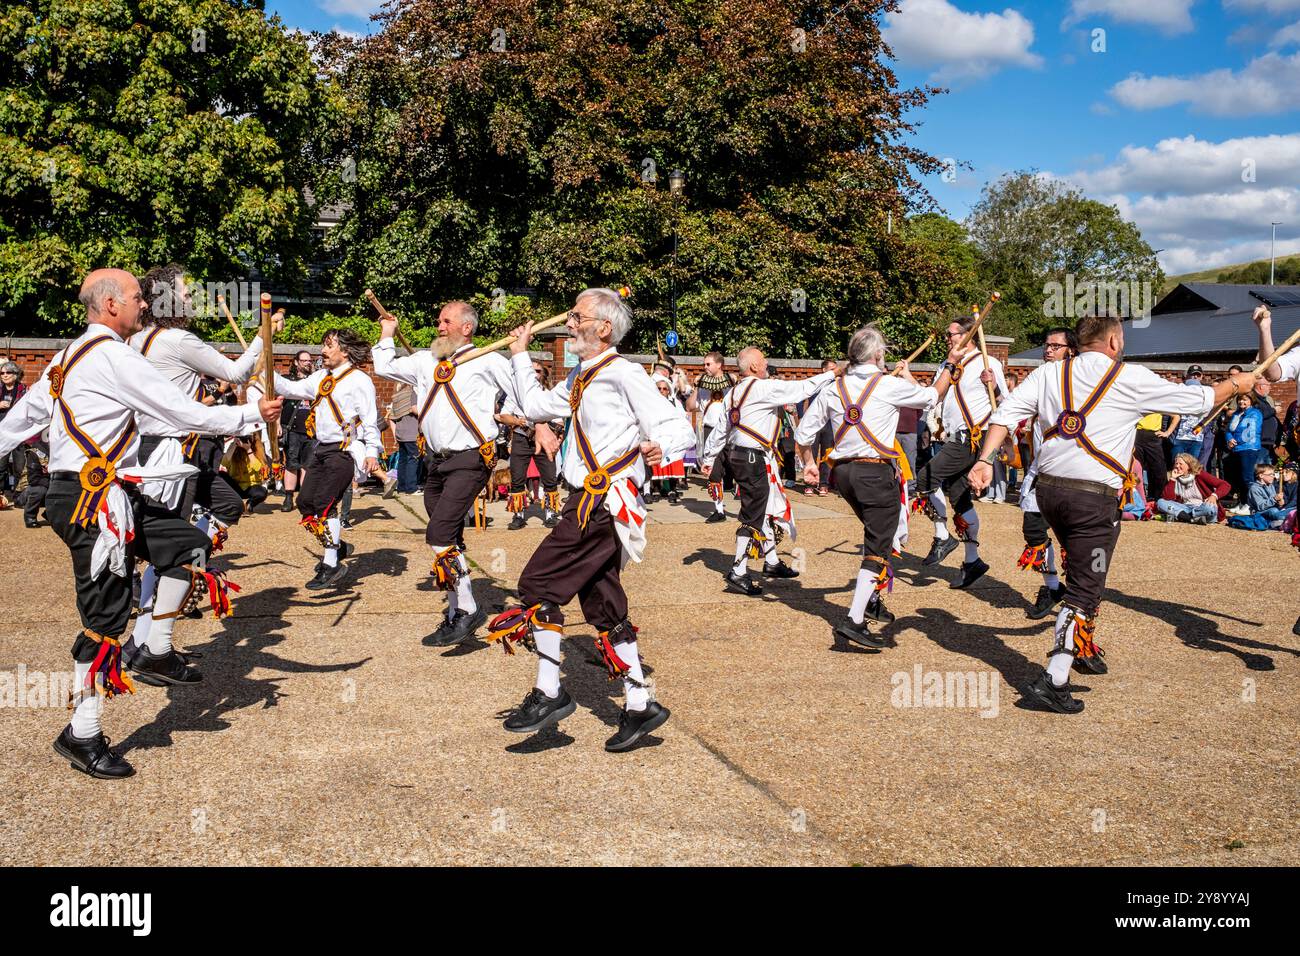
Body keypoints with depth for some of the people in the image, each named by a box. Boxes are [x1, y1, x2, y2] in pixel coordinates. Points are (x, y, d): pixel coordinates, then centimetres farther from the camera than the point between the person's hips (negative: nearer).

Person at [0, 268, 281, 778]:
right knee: (106, 614, -6)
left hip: (109, 495, 10)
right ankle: (82, 735, 2)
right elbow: (185, 414, -15)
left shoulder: (71, 354, 17)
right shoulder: (114, 356, -14)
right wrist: (253, 413, -5)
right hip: (92, 499, -10)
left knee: (190, 545, 11)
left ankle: (157, 651, 17)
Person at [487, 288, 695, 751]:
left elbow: (680, 429, -15)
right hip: (591, 503, 10)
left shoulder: (624, 373, -10)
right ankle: (640, 705, 17)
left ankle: (549, 693, -1)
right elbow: (536, 406, 30)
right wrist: (520, 355, 30)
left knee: (538, 583, -9)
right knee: (604, 609, 11)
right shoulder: (580, 378, 18)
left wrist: (659, 447, -36)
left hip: (603, 502, -10)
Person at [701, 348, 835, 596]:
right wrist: (831, 375, -3)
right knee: (753, 516, -5)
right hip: (755, 458, -10)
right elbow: (802, 389, -12)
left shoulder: (734, 392, 11)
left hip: (737, 454, 10)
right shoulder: (763, 388, -14)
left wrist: (709, 453, 20)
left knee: (767, 508, 20)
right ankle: (738, 573, -4)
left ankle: (771, 562, 31)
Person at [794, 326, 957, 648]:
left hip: (842, 472, 7)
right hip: (877, 473, -6)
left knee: (876, 534, 27)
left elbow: (804, 433, 9)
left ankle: (872, 600, 32)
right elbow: (933, 395, 9)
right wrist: (949, 366, 26)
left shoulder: (833, 389, 6)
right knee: (878, 548, -4)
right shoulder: (891, 385, -8)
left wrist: (809, 463, 25)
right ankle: (854, 620, -13)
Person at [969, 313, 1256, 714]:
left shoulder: (1049, 373, 8)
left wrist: (985, 460, -5)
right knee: (1084, 590, -2)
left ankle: (1085, 649, 40)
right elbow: (1197, 400, 9)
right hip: (1094, 496, -6)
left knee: (1082, 574, 27)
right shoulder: (1131, 379, -2)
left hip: (1047, 488, 6)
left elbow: (1006, 412, -2)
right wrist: (1236, 383, 27)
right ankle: (1053, 681, -9)